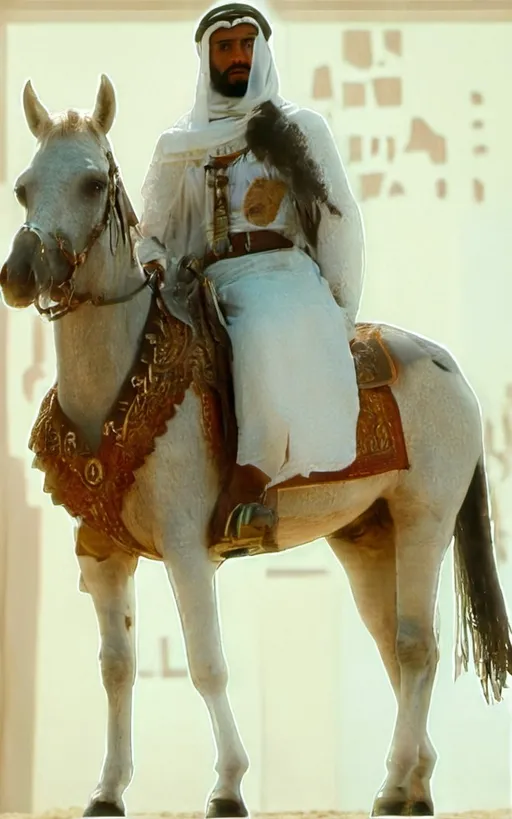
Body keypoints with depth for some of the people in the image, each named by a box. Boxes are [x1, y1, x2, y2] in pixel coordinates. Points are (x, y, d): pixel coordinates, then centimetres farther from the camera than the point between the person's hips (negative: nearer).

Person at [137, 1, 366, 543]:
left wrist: (341, 315, 2)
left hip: (284, 276, -4)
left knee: (270, 337, -39)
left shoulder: (301, 128, 14)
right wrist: (153, 265, -3)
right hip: (210, 289, 4)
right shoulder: (179, 146, 20)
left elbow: (340, 224, 11)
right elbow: (154, 229, 21)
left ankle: (250, 481, -41)